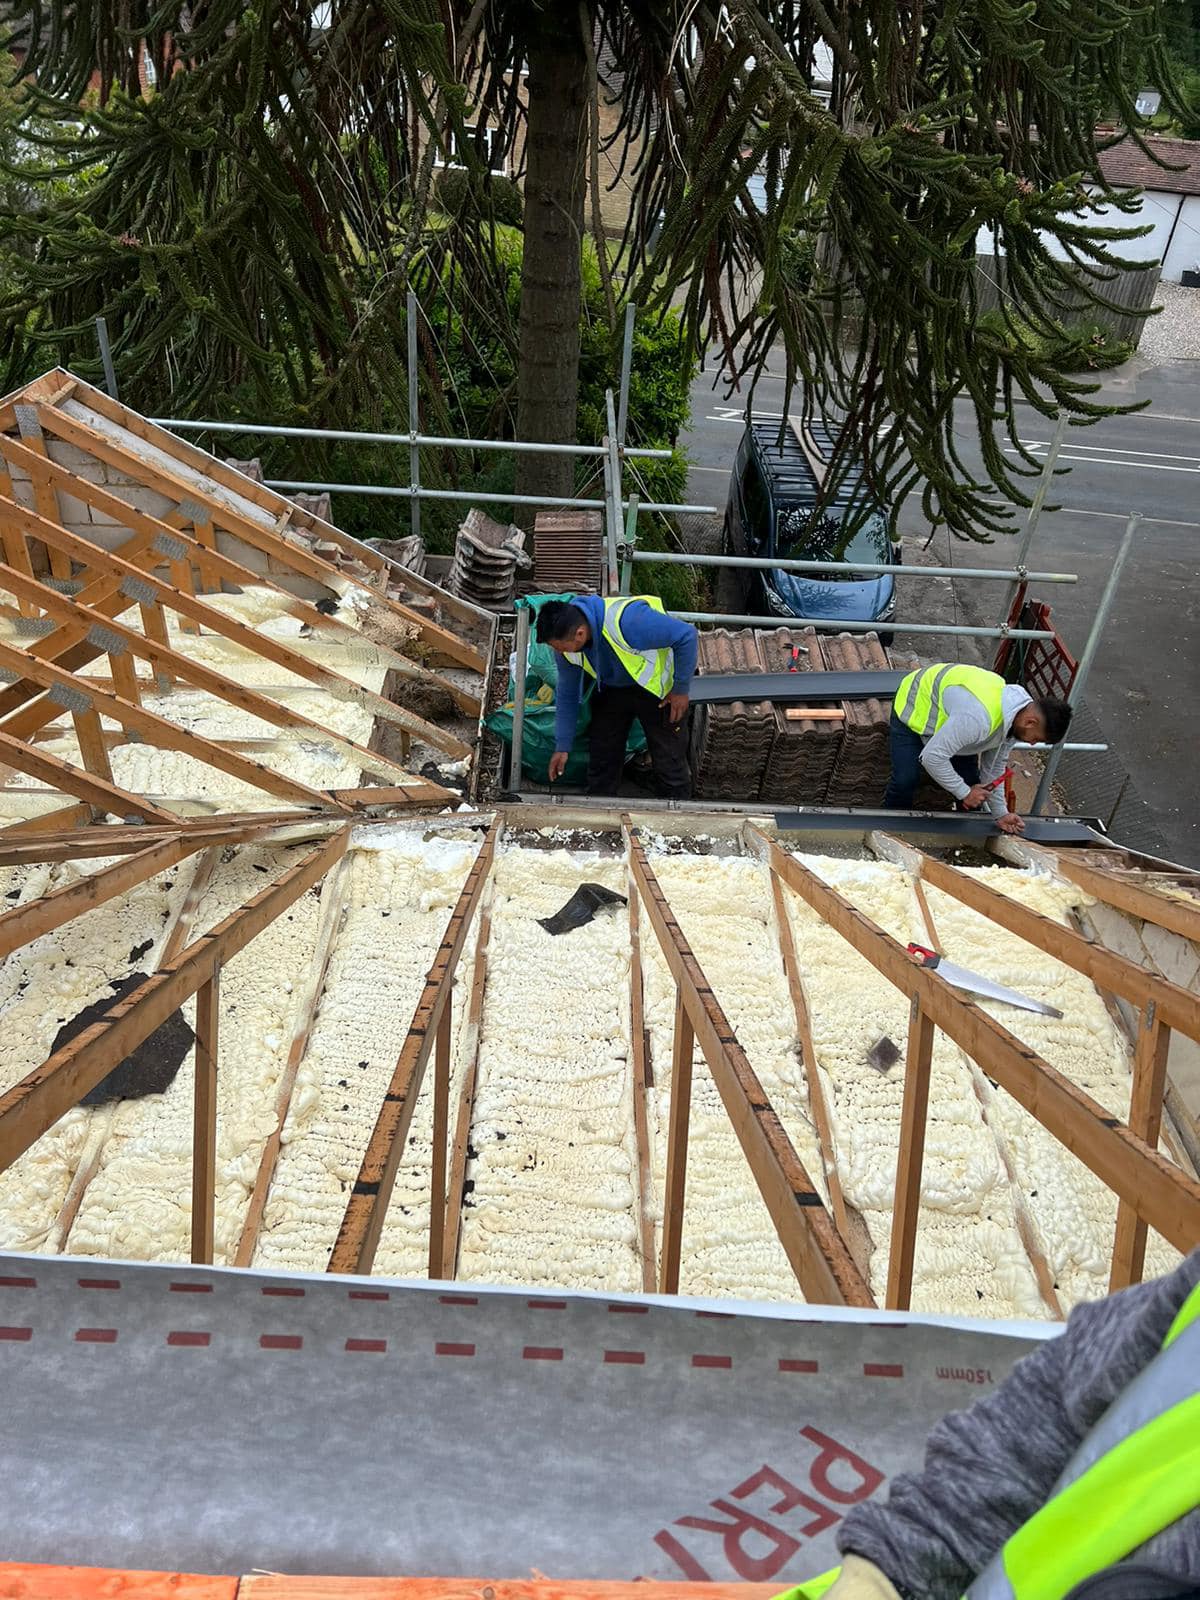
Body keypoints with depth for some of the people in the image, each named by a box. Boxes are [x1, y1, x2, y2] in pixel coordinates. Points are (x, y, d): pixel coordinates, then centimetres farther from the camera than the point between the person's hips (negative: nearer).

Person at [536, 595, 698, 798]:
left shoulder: (627, 620, -41)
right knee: (601, 755, 7)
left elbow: (687, 636, -31)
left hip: (656, 687, -5)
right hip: (612, 688, 5)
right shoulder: (565, 636, -19)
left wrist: (681, 689, -21)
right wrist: (562, 746, -3)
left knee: (668, 759, -1)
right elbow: (567, 694, -3)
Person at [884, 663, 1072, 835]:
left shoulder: (1015, 716, -15)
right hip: (913, 706, -7)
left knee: (970, 781, 0)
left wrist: (1001, 813, 3)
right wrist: (964, 793, -27)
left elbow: (995, 765, 0)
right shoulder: (978, 717, -45)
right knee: (905, 780, -19)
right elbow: (932, 756, -41)